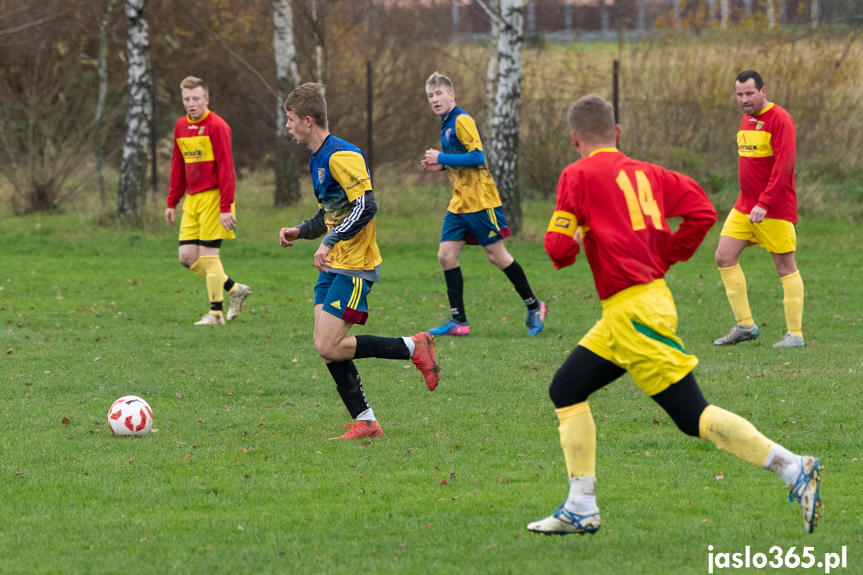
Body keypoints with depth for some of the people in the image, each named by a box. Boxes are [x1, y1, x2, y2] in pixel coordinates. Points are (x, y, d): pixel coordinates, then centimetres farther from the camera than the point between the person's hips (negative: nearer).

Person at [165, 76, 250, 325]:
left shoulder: (217, 126, -11)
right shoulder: (181, 126, 11)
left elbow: (226, 168, -14)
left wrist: (226, 208, -18)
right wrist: (172, 202, 18)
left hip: (213, 197, -7)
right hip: (192, 199, 7)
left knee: (208, 255, -7)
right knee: (187, 256, 3)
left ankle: (216, 313, 3)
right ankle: (234, 289, 19)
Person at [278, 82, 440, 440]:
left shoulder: (340, 156, -16)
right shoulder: (317, 160, 16)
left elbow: (365, 207, -25)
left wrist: (329, 242, -27)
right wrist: (300, 232, 12)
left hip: (355, 266, -10)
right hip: (334, 266, 10)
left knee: (329, 347, -16)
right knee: (326, 347, 2)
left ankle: (414, 348, -4)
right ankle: (364, 422, 7)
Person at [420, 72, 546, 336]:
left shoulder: (462, 121, -14)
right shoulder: (446, 125, 15)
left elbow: (477, 157, -22)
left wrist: (442, 158, -17)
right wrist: (440, 166, 8)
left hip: (480, 200, -9)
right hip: (459, 203, 9)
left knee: (497, 255, -2)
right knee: (446, 255, 0)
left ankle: (534, 307, 13)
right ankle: (459, 321, 2)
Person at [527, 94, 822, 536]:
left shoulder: (578, 176, -5)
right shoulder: (646, 173, 13)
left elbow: (559, 248, -11)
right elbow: (702, 211, 4)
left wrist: (567, 247, 12)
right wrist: (665, 256, 14)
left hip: (634, 312, -9)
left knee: (691, 415, -8)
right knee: (566, 390, 14)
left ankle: (794, 470, -13)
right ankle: (581, 509, 10)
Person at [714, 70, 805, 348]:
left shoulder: (779, 120, -13)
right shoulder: (746, 119, 13)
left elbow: (784, 165, -20)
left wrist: (764, 203, -25)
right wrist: (750, 202, 16)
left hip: (775, 209, -9)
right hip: (745, 206, 9)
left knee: (785, 267, -3)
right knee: (724, 257, 2)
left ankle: (795, 334, 2)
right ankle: (745, 325, 8)